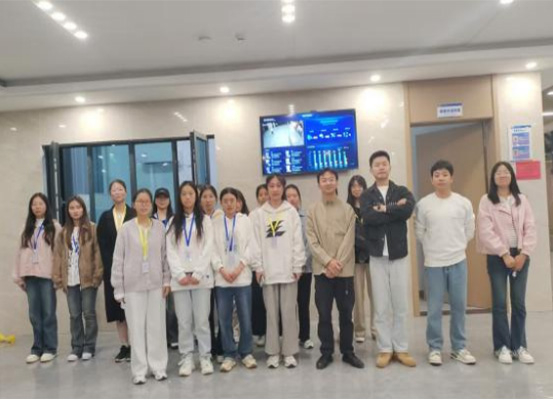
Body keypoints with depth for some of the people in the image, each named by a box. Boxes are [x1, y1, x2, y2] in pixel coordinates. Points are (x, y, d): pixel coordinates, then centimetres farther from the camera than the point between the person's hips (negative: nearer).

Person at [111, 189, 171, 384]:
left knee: (157, 326, 5)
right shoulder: (126, 229, -1)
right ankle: (139, 370, 14)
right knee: (137, 328, 4)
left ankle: (158, 367, 17)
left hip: (155, 283, 1)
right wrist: (118, 289, 0)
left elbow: (165, 255, 7)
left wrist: (167, 279, 2)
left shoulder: (160, 227, 2)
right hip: (133, 285, -1)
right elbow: (118, 259, 1)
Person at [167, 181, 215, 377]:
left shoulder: (205, 220, 7)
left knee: (202, 319, 0)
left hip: (201, 277, -1)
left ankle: (205, 357, 11)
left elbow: (208, 249, -1)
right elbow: (170, 251, 4)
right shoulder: (173, 222, 12)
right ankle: (186, 359, 13)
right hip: (179, 278, 2)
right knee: (184, 321, 3)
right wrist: (180, 274, -8)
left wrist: (197, 274, -11)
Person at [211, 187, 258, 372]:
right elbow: (212, 249, 2)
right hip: (222, 277, 1)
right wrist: (221, 269, -11)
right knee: (224, 319, 4)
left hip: (242, 276, -1)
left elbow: (250, 246, -1)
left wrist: (239, 267, -11)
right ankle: (229, 355, 17)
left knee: (245, 317, 3)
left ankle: (246, 352, 19)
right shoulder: (214, 223, 7)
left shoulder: (245, 220, 5)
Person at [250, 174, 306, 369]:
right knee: (271, 312, 6)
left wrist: (298, 266, -5)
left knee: (289, 312, 3)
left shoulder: (291, 212, 4)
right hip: (268, 270, 1)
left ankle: (289, 352, 13)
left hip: (288, 269, 0)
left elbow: (298, 241, 1)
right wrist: (258, 266, -4)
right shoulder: (259, 214, 5)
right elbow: (256, 243, 3)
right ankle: (273, 352, 16)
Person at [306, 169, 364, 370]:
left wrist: (338, 263, -13)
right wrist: (328, 261, -14)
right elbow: (312, 241, -2)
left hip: (344, 270, 0)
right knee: (324, 314, 5)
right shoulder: (312, 211, 5)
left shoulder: (347, 209, 4)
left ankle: (348, 352, 22)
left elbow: (349, 240, -3)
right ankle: (326, 353, 18)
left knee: (346, 313, 9)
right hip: (322, 270, 0)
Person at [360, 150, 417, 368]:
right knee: (381, 306, 5)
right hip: (377, 256, 0)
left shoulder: (402, 191, 6)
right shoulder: (366, 195, 4)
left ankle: (401, 349, 19)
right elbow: (368, 217, -17)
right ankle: (385, 349, 16)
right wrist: (395, 209, -13)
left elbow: (408, 210, -17)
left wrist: (384, 209, -11)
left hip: (399, 255, 1)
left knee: (400, 305, 7)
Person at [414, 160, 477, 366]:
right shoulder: (423, 204, -4)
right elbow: (419, 232, 3)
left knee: (459, 306, 9)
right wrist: (434, 247, 6)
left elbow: (469, 231, 9)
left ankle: (459, 347, 23)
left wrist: (456, 247, 9)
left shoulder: (464, 203, 0)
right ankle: (435, 348, 17)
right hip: (433, 262, -2)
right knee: (435, 308, 4)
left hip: (458, 261, 2)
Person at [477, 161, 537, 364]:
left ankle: (519, 346, 16)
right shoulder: (486, 201, -1)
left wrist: (523, 254, -8)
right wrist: (505, 254, -13)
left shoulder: (522, 199, 9)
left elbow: (530, 228, 3)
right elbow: (486, 231, -9)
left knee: (519, 303, 6)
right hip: (497, 257, -3)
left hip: (520, 255, 3)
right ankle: (502, 346, 11)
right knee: (499, 303, 0)